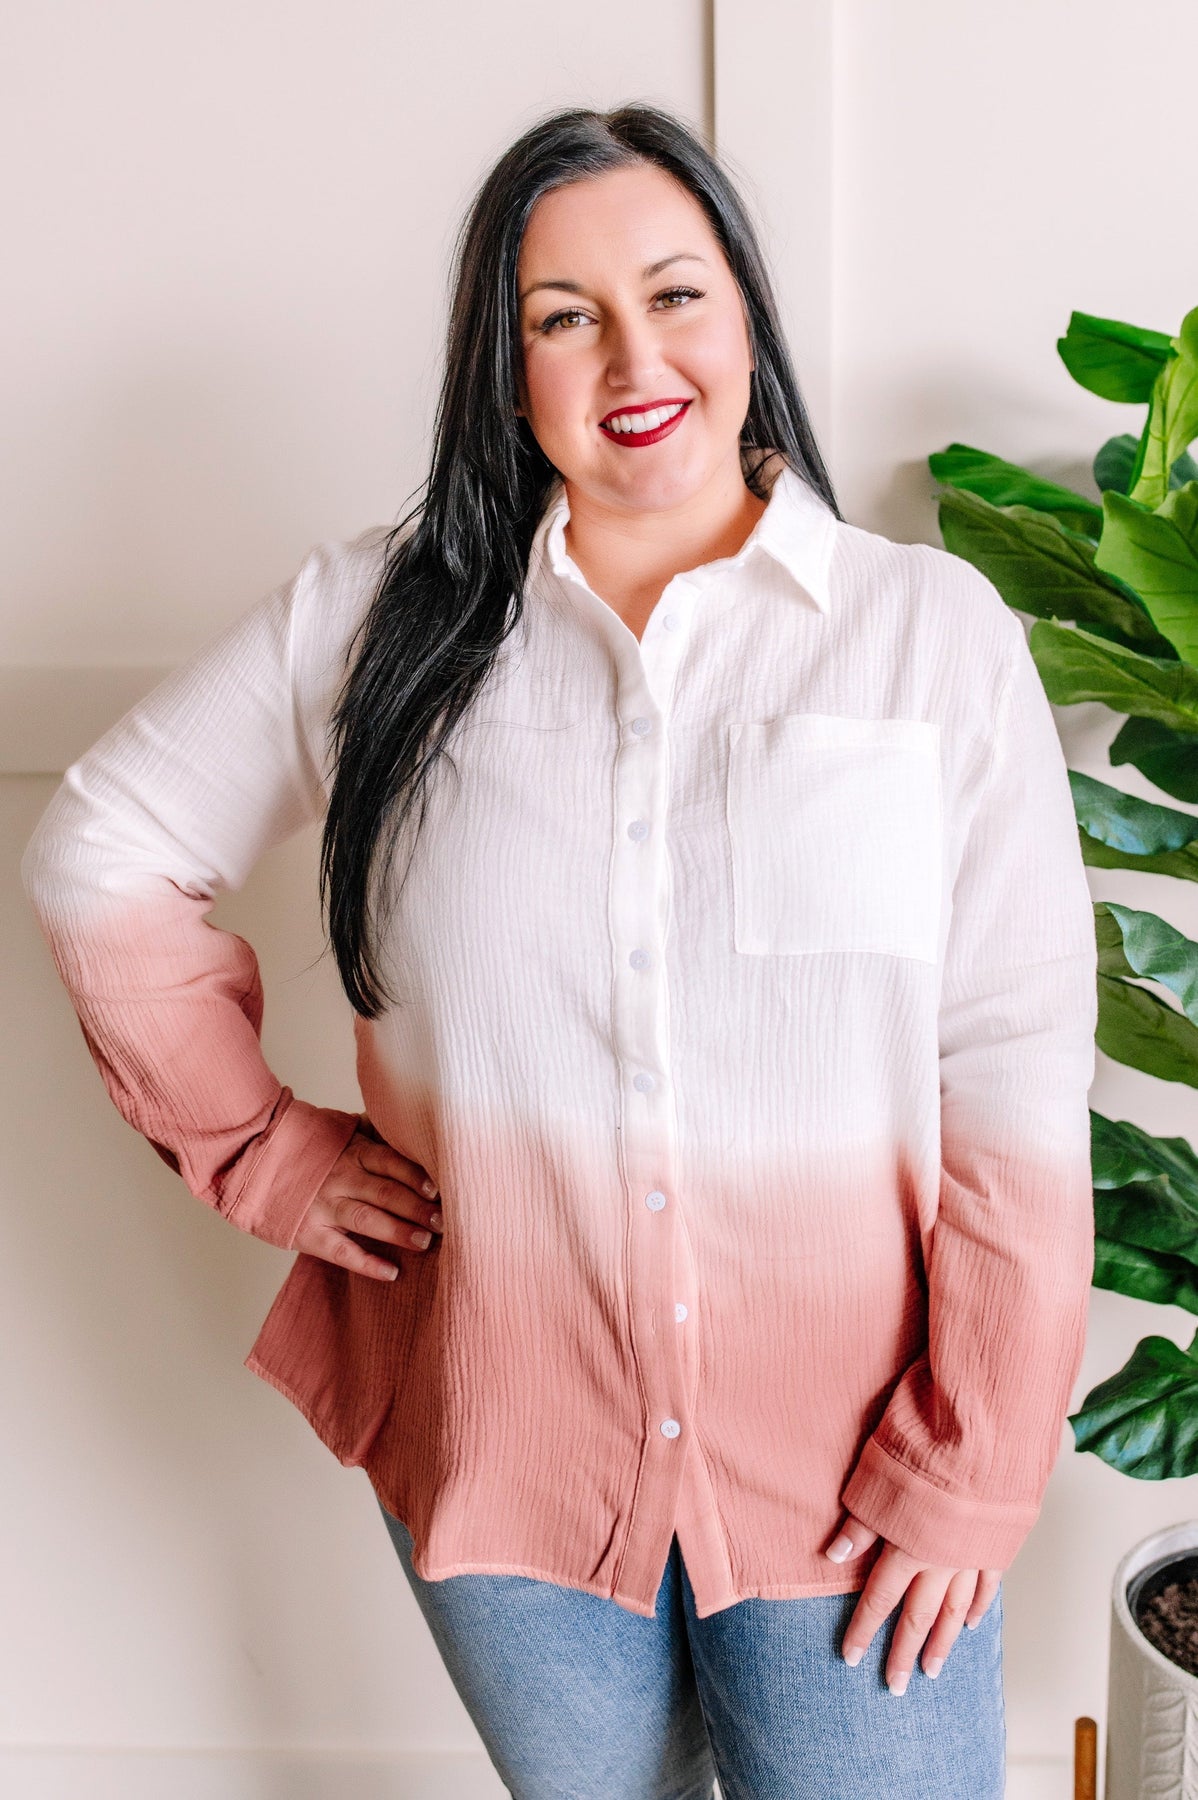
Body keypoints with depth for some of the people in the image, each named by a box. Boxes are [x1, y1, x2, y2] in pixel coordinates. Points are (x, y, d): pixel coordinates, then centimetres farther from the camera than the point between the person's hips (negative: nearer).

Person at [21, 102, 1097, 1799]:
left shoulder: (934, 630, -6)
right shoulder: (374, 620, -2)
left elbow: (1016, 1086, -7)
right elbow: (103, 853, 7)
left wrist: (964, 1474, -9)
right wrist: (263, 1151, 1)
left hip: (840, 1460, -1)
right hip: (504, 1445, 2)